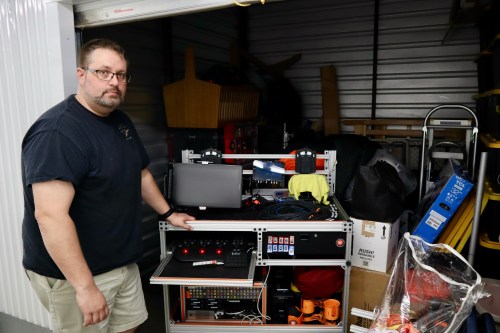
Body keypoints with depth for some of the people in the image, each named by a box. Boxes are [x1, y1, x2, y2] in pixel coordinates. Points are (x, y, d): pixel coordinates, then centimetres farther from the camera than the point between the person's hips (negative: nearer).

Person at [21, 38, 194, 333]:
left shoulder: (122, 122, 6)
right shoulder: (57, 132, -22)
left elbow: (141, 174, 19)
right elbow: (50, 216, -29)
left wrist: (168, 213, 23)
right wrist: (85, 287, -28)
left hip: (123, 262, 8)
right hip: (73, 273, -8)